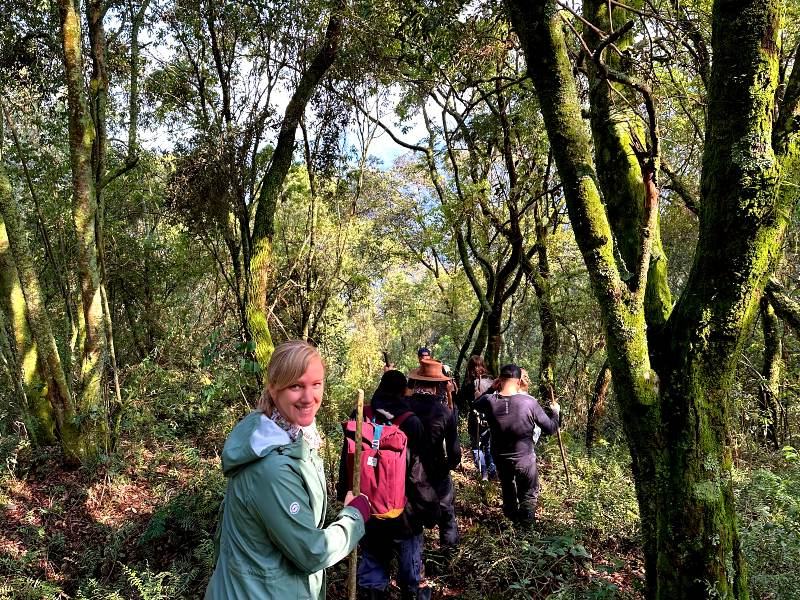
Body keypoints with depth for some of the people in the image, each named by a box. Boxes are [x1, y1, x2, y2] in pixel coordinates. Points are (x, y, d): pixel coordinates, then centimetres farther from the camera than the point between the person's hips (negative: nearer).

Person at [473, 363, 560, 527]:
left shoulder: (489, 401, -18)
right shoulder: (529, 402, -24)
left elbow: (476, 404, 8)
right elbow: (550, 428, -12)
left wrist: (493, 389, 9)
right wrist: (555, 412, 7)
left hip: (500, 458, 3)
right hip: (525, 459, -3)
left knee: (508, 490, 30)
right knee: (529, 494, 23)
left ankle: (512, 519, 47)